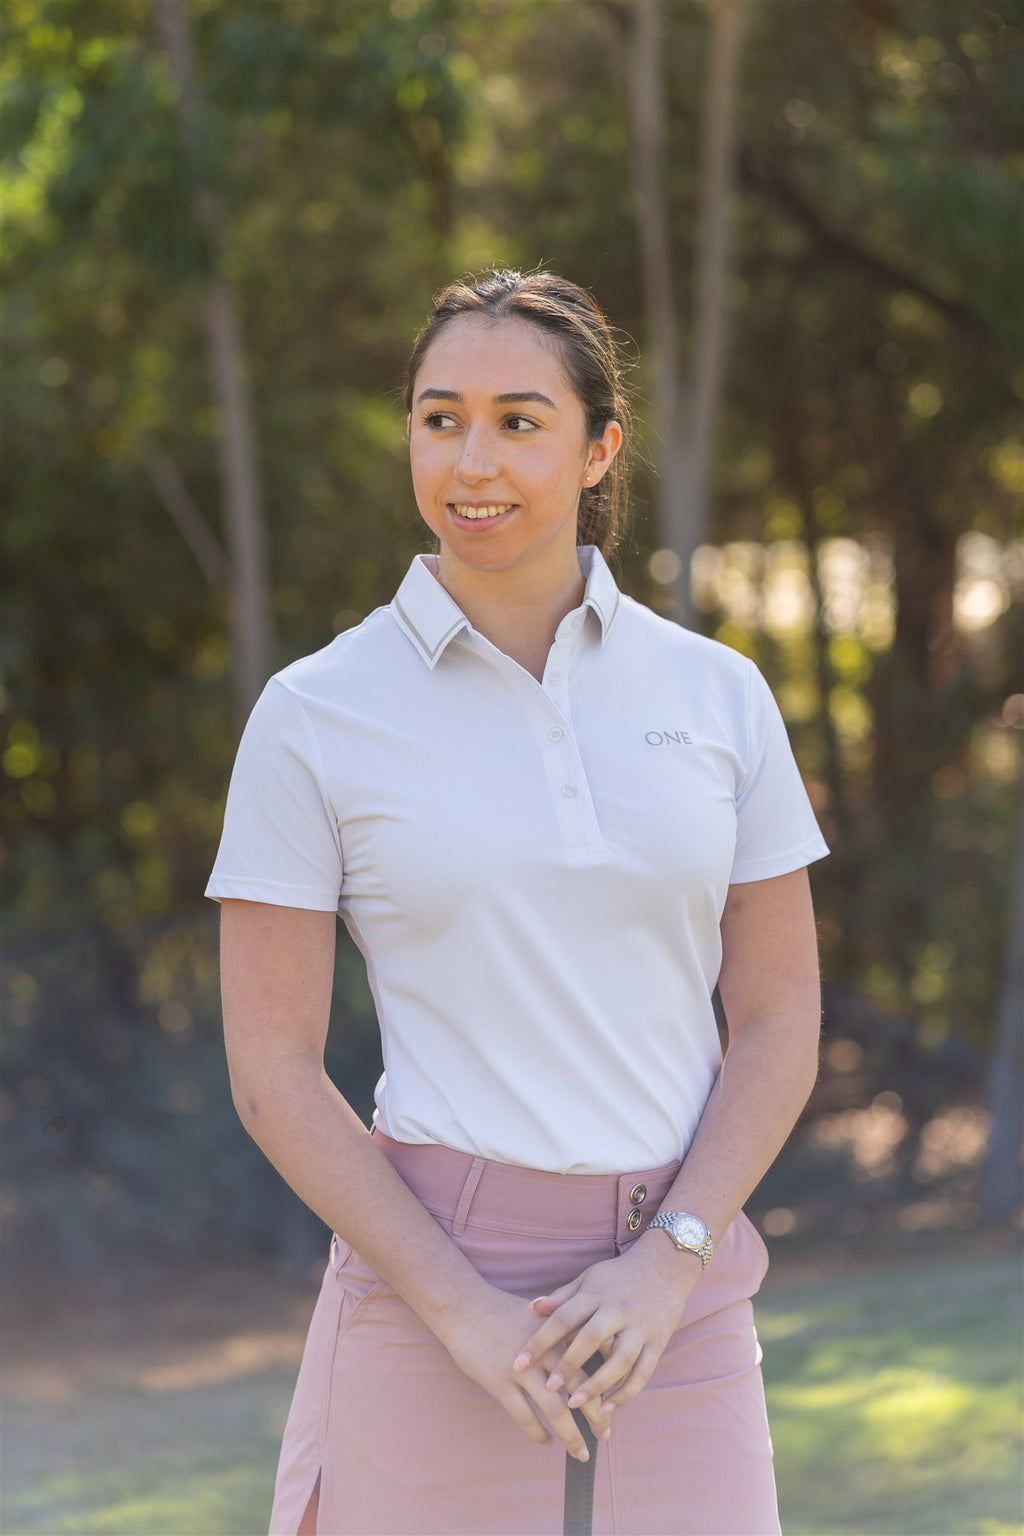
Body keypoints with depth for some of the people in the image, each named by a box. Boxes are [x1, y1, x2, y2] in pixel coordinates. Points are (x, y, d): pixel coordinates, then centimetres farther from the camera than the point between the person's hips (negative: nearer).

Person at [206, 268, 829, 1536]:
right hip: (431, 1274, -2)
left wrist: (668, 1262, -10)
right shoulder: (314, 716, -3)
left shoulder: (717, 695, 3)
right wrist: (462, 1310, -13)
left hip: (672, 1289, 2)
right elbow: (271, 1072, -4)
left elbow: (779, 1020, 5)